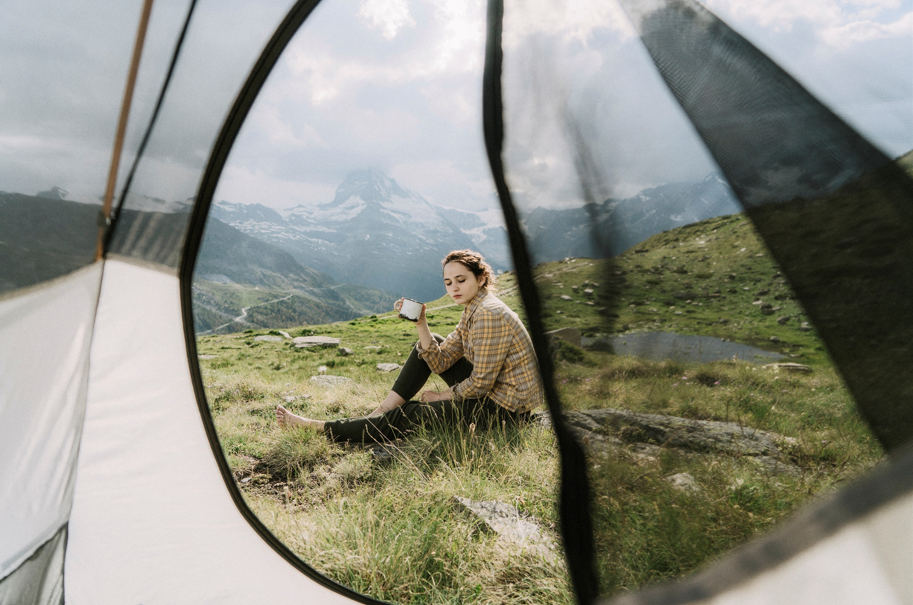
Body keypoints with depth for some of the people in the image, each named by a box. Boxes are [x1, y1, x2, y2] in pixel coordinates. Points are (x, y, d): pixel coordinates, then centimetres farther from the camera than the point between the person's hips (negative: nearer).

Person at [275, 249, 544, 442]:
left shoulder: (489, 313, -23)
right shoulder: (472, 311, 6)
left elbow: (481, 383, -23)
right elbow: (439, 363, 1)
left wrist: (442, 396, -8)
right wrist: (420, 324, -11)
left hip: (505, 407, -9)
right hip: (490, 390, 9)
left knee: (406, 416, -7)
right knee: (428, 345, 8)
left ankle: (312, 426, 5)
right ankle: (381, 411, 9)